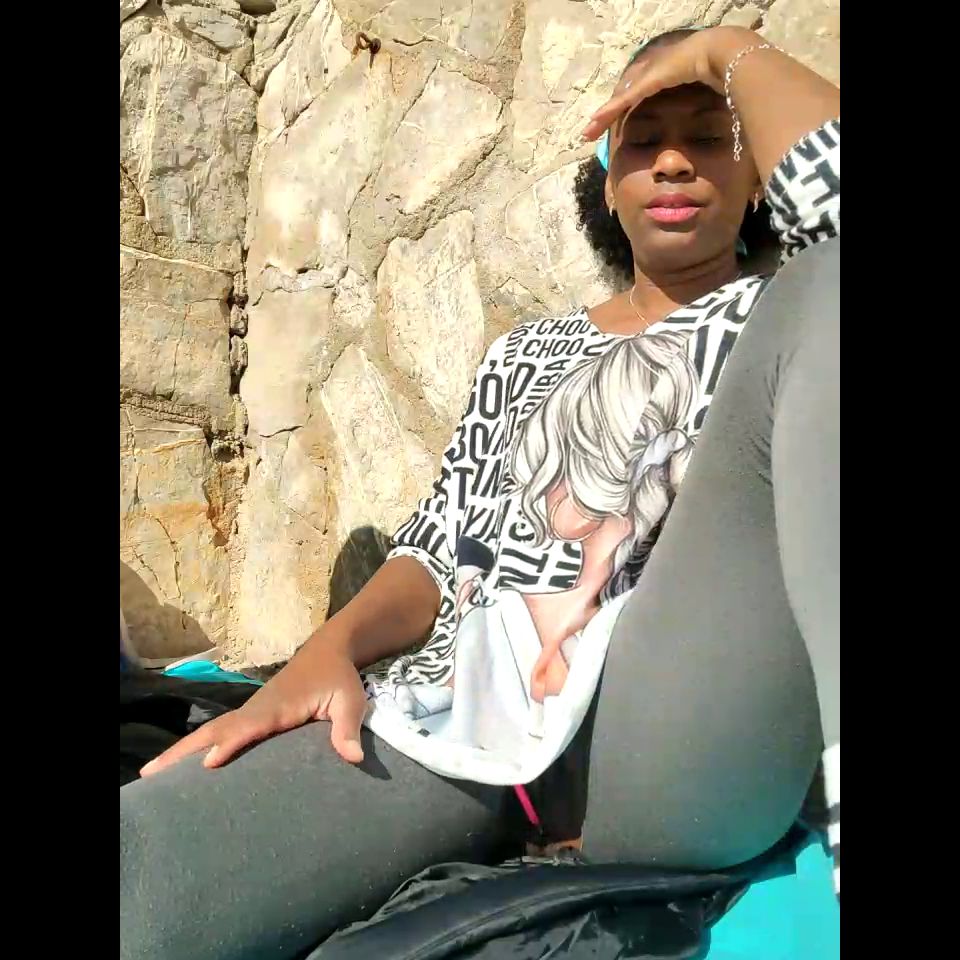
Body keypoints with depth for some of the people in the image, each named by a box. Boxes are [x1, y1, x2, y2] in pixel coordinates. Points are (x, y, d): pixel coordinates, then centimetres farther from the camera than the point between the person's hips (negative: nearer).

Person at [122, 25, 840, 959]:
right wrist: (324, 654, -2)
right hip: (464, 713, 2)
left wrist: (730, 48, 11)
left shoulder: (781, 315, 19)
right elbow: (441, 547, 19)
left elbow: (834, 197, -6)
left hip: (665, 736, -1)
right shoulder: (525, 353, 28)